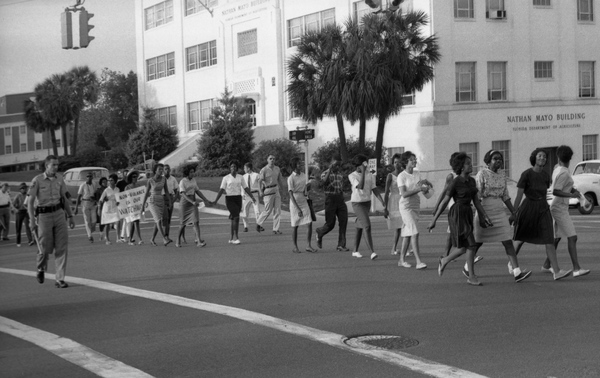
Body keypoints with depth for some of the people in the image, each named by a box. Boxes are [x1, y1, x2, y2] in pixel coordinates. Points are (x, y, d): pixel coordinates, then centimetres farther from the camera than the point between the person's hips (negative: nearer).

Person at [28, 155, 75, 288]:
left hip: (59, 213, 4)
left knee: (62, 247, -4)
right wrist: (32, 221, -12)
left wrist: (70, 216, 13)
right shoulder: (37, 180, -6)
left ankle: (60, 279, 0)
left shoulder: (59, 179, 7)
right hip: (44, 215, -4)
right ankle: (41, 269, 32)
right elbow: (30, 201, -5)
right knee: (45, 247, 0)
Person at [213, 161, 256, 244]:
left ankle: (231, 239, 15)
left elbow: (246, 188, 7)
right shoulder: (226, 178, -2)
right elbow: (221, 190, -6)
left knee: (234, 219, 7)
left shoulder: (240, 177, 9)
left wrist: (252, 197, -4)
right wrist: (216, 200, -16)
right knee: (236, 217, -19)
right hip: (229, 199, -4)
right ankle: (236, 237, -15)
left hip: (238, 199, 4)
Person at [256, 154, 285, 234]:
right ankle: (258, 223, 21)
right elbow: (260, 181, -14)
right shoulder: (264, 170, -9)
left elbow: (280, 179, 19)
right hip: (268, 191, -6)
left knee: (277, 210, 0)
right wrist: (260, 191, -24)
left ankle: (276, 229, 3)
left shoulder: (277, 169, 10)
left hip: (276, 191, 6)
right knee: (268, 210, -3)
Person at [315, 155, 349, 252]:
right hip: (330, 199, -5)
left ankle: (341, 245, -3)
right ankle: (319, 233, 30)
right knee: (330, 224, -2)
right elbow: (325, 182, -26)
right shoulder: (325, 174, -3)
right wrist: (330, 169, -26)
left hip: (340, 199, 5)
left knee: (343, 221, -6)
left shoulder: (340, 174, 14)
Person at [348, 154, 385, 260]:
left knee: (359, 227, 15)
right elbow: (360, 186, -26)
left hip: (367, 203, 5)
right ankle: (372, 252, -23)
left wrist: (383, 203, -10)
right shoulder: (352, 176, -11)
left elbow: (375, 190, 1)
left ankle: (355, 251, 28)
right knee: (367, 226, -19)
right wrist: (363, 172, -29)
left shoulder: (370, 176, 3)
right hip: (357, 203, -5)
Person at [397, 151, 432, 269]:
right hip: (406, 206, -6)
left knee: (407, 234, 11)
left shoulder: (417, 174, 10)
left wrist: (426, 184, -16)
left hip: (416, 206, 6)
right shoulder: (401, 176, -9)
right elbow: (404, 194, -18)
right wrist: (418, 189, -25)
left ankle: (402, 260, 20)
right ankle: (418, 262, -20)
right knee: (414, 233, -16)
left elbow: (425, 191, 5)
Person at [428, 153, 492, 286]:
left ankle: (444, 261, 34)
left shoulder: (471, 181, 10)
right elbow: (445, 202, -9)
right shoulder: (455, 182, -12)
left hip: (467, 214, 8)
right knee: (471, 245, -12)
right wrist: (434, 220, -5)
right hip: (457, 215, -8)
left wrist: (485, 216, 2)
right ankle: (472, 277, -1)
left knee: (463, 248, 9)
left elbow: (476, 201, 13)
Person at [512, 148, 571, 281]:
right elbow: (519, 195, -12)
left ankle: (557, 271, -18)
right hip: (528, 209, -3)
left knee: (549, 240, -10)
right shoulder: (526, 174, -12)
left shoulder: (546, 176, 4)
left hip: (543, 210, 3)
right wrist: (513, 213, -13)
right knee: (521, 239, 15)